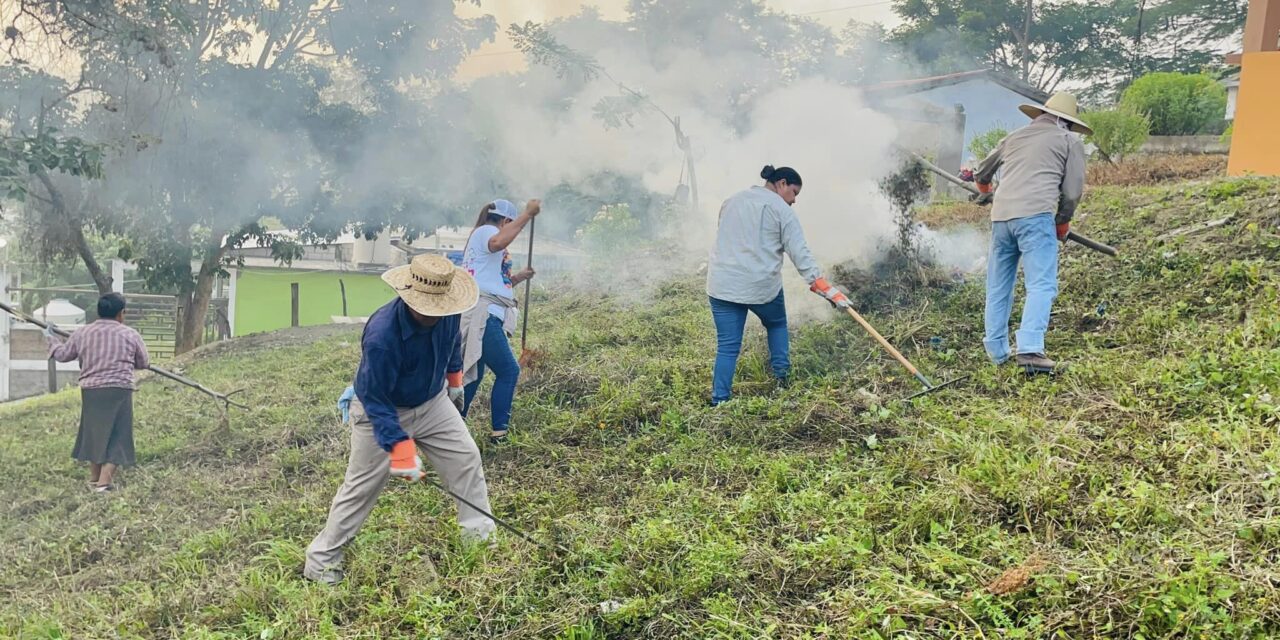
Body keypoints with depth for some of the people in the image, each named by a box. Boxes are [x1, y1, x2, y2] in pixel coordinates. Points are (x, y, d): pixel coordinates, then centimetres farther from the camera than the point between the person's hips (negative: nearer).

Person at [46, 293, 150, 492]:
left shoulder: (82, 333, 5)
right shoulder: (131, 335, -2)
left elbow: (62, 354, 18)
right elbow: (144, 363, 9)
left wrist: (51, 338, 36)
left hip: (91, 390, 4)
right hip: (119, 391, -4)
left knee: (95, 432, 18)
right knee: (116, 435, 3)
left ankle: (94, 478, 30)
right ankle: (104, 482, -3)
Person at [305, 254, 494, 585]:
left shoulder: (448, 312, -20)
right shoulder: (381, 334, -39)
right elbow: (376, 400, -31)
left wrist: (454, 378, 20)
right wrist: (400, 447, -35)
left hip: (432, 402, 6)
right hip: (380, 410, -5)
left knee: (467, 458, 3)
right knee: (362, 486, 2)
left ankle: (481, 533, 19)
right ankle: (322, 558, 19)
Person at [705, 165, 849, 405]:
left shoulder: (731, 201, 16)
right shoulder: (781, 210, -3)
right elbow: (800, 254, -10)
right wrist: (824, 287, -12)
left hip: (722, 285, 4)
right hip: (761, 286, -4)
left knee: (727, 345, 6)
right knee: (777, 324, 26)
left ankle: (719, 402, 2)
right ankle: (782, 374, 23)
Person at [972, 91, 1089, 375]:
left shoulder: (1013, 137, 26)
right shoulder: (1070, 142, 13)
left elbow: (982, 173, 39)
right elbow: (1073, 191, 5)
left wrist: (984, 193, 61)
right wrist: (1062, 223, 21)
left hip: (1001, 216, 5)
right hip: (1035, 215, -5)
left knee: (998, 287, 13)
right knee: (1042, 285, -10)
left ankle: (996, 350, 17)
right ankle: (1030, 349, -25)